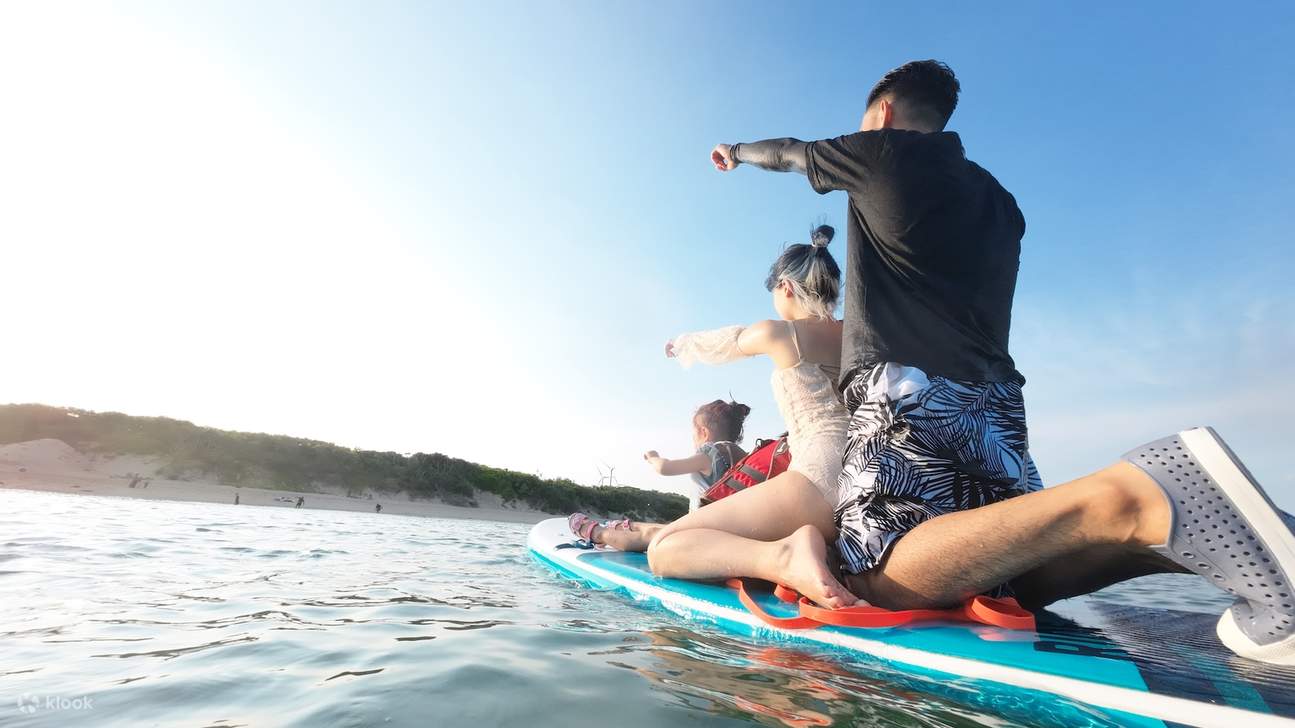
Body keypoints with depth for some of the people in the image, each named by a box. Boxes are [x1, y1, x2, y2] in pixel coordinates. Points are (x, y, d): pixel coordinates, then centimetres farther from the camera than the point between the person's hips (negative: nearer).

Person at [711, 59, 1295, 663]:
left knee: (883, 582, -19)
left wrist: (737, 151, 48)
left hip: (908, 394, -8)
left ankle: (1120, 499, -31)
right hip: (995, 403, 8)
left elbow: (786, 154, 26)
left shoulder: (881, 151, 10)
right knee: (1019, 580, 13)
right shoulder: (997, 199, 28)